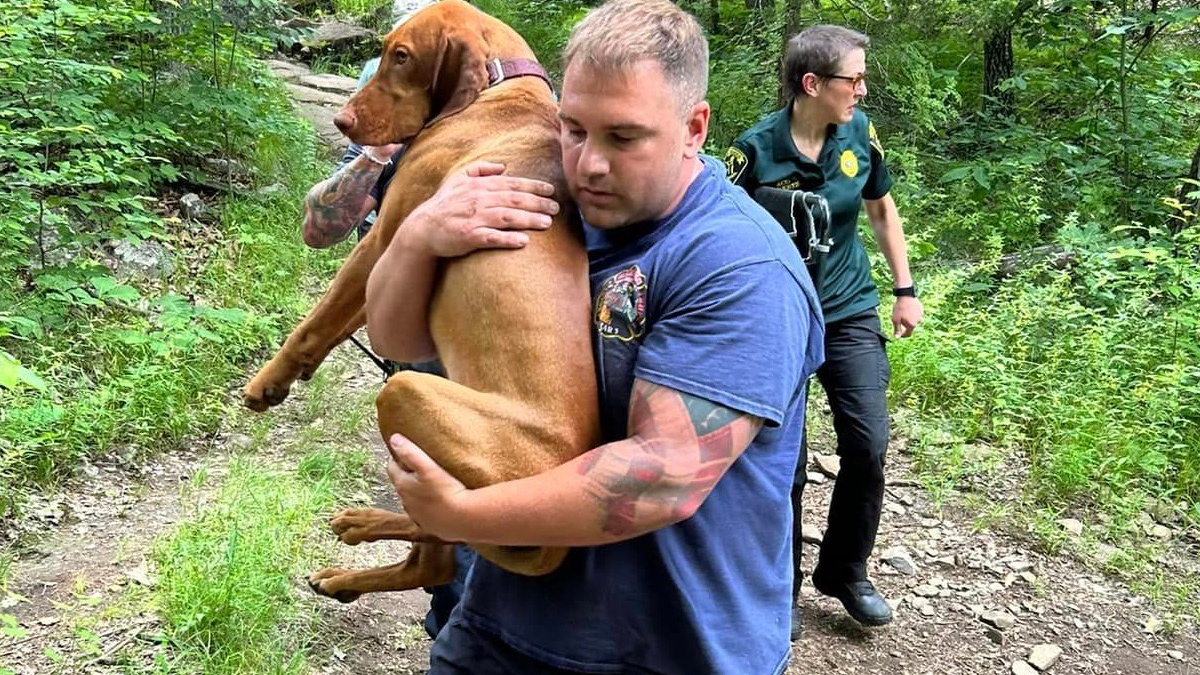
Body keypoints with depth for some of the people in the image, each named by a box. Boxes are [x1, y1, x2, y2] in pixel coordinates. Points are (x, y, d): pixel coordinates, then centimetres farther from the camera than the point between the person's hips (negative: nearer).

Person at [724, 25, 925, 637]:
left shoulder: (858, 131, -2)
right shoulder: (757, 148, -14)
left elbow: (882, 209, 13)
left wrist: (905, 290, 12)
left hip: (850, 313, 4)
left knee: (868, 448, -1)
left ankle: (845, 573, 22)